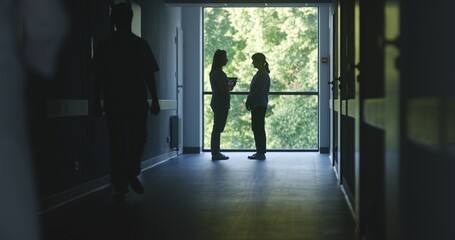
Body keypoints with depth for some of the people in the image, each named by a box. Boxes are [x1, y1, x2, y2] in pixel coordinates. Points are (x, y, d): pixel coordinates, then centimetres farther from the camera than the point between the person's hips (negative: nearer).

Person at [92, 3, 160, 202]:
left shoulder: (105, 45, 3)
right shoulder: (140, 44, -2)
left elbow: (98, 76, 2)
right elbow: (149, 75, -1)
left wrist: (97, 102, 6)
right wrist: (155, 101, 4)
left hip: (113, 102, 2)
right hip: (137, 101, -2)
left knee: (117, 145, 4)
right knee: (137, 139, 15)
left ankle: (120, 189, 4)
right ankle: (132, 172, 0)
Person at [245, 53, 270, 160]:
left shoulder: (263, 75, -14)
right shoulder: (260, 74, 16)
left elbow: (258, 92, -19)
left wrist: (249, 102, -14)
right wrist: (249, 102, 11)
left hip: (259, 105, -10)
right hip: (257, 105, 10)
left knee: (258, 128, -6)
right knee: (257, 128, 11)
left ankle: (261, 153, -3)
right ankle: (260, 152, 16)